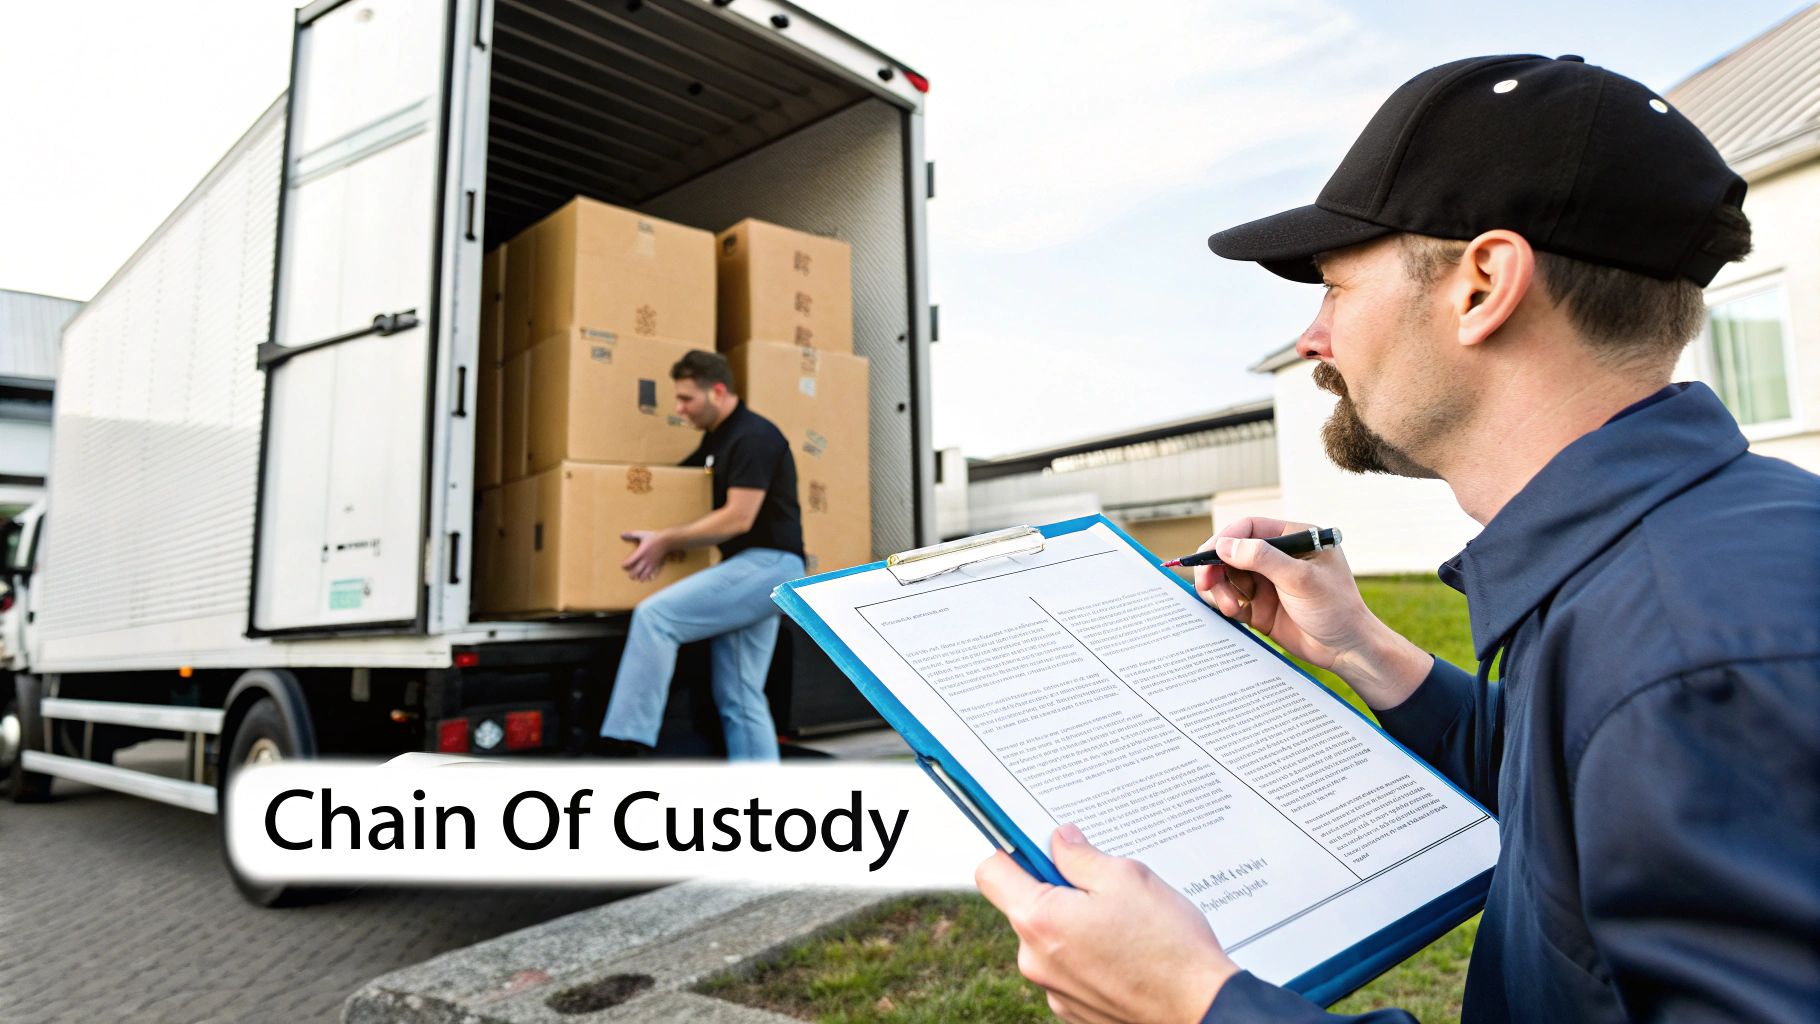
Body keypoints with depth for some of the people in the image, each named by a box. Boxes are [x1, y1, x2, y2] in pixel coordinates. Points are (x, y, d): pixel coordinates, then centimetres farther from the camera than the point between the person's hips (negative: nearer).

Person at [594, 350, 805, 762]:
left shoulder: (754, 437, -11)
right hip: (751, 571, 10)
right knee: (739, 698, 8)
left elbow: (738, 518, -18)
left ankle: (623, 747, -17)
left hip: (768, 563, -10)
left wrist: (665, 541, -13)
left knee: (655, 616, -20)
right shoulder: (715, 439, 17)